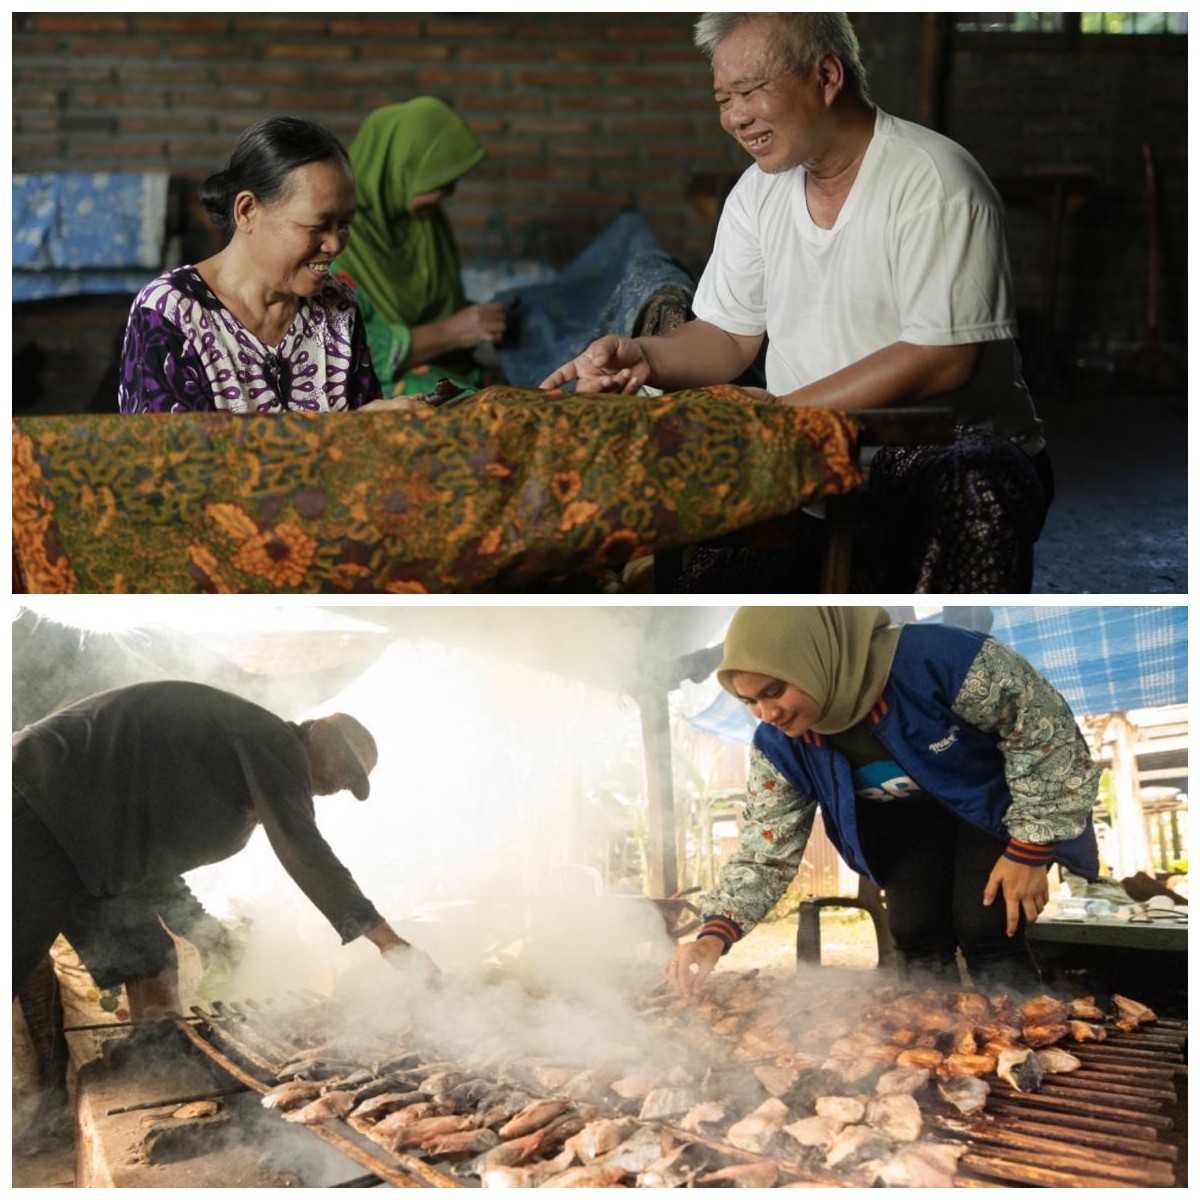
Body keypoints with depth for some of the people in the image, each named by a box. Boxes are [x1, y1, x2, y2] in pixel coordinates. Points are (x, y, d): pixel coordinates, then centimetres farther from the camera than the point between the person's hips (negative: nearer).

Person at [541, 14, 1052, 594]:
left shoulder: (932, 180, -11)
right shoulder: (759, 191, 11)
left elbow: (945, 359, -19)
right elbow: (727, 339, 13)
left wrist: (786, 408, -23)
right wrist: (643, 357, -9)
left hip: (946, 449, -5)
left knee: (971, 495, -38)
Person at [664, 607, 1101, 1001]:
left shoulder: (933, 659, -41)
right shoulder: (779, 746, -24)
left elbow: (1044, 726, -28)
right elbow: (764, 853, -17)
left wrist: (1028, 852, -24)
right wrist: (714, 936, -36)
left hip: (990, 799, -4)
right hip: (905, 817, 4)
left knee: (987, 935, -16)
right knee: (916, 937, -7)